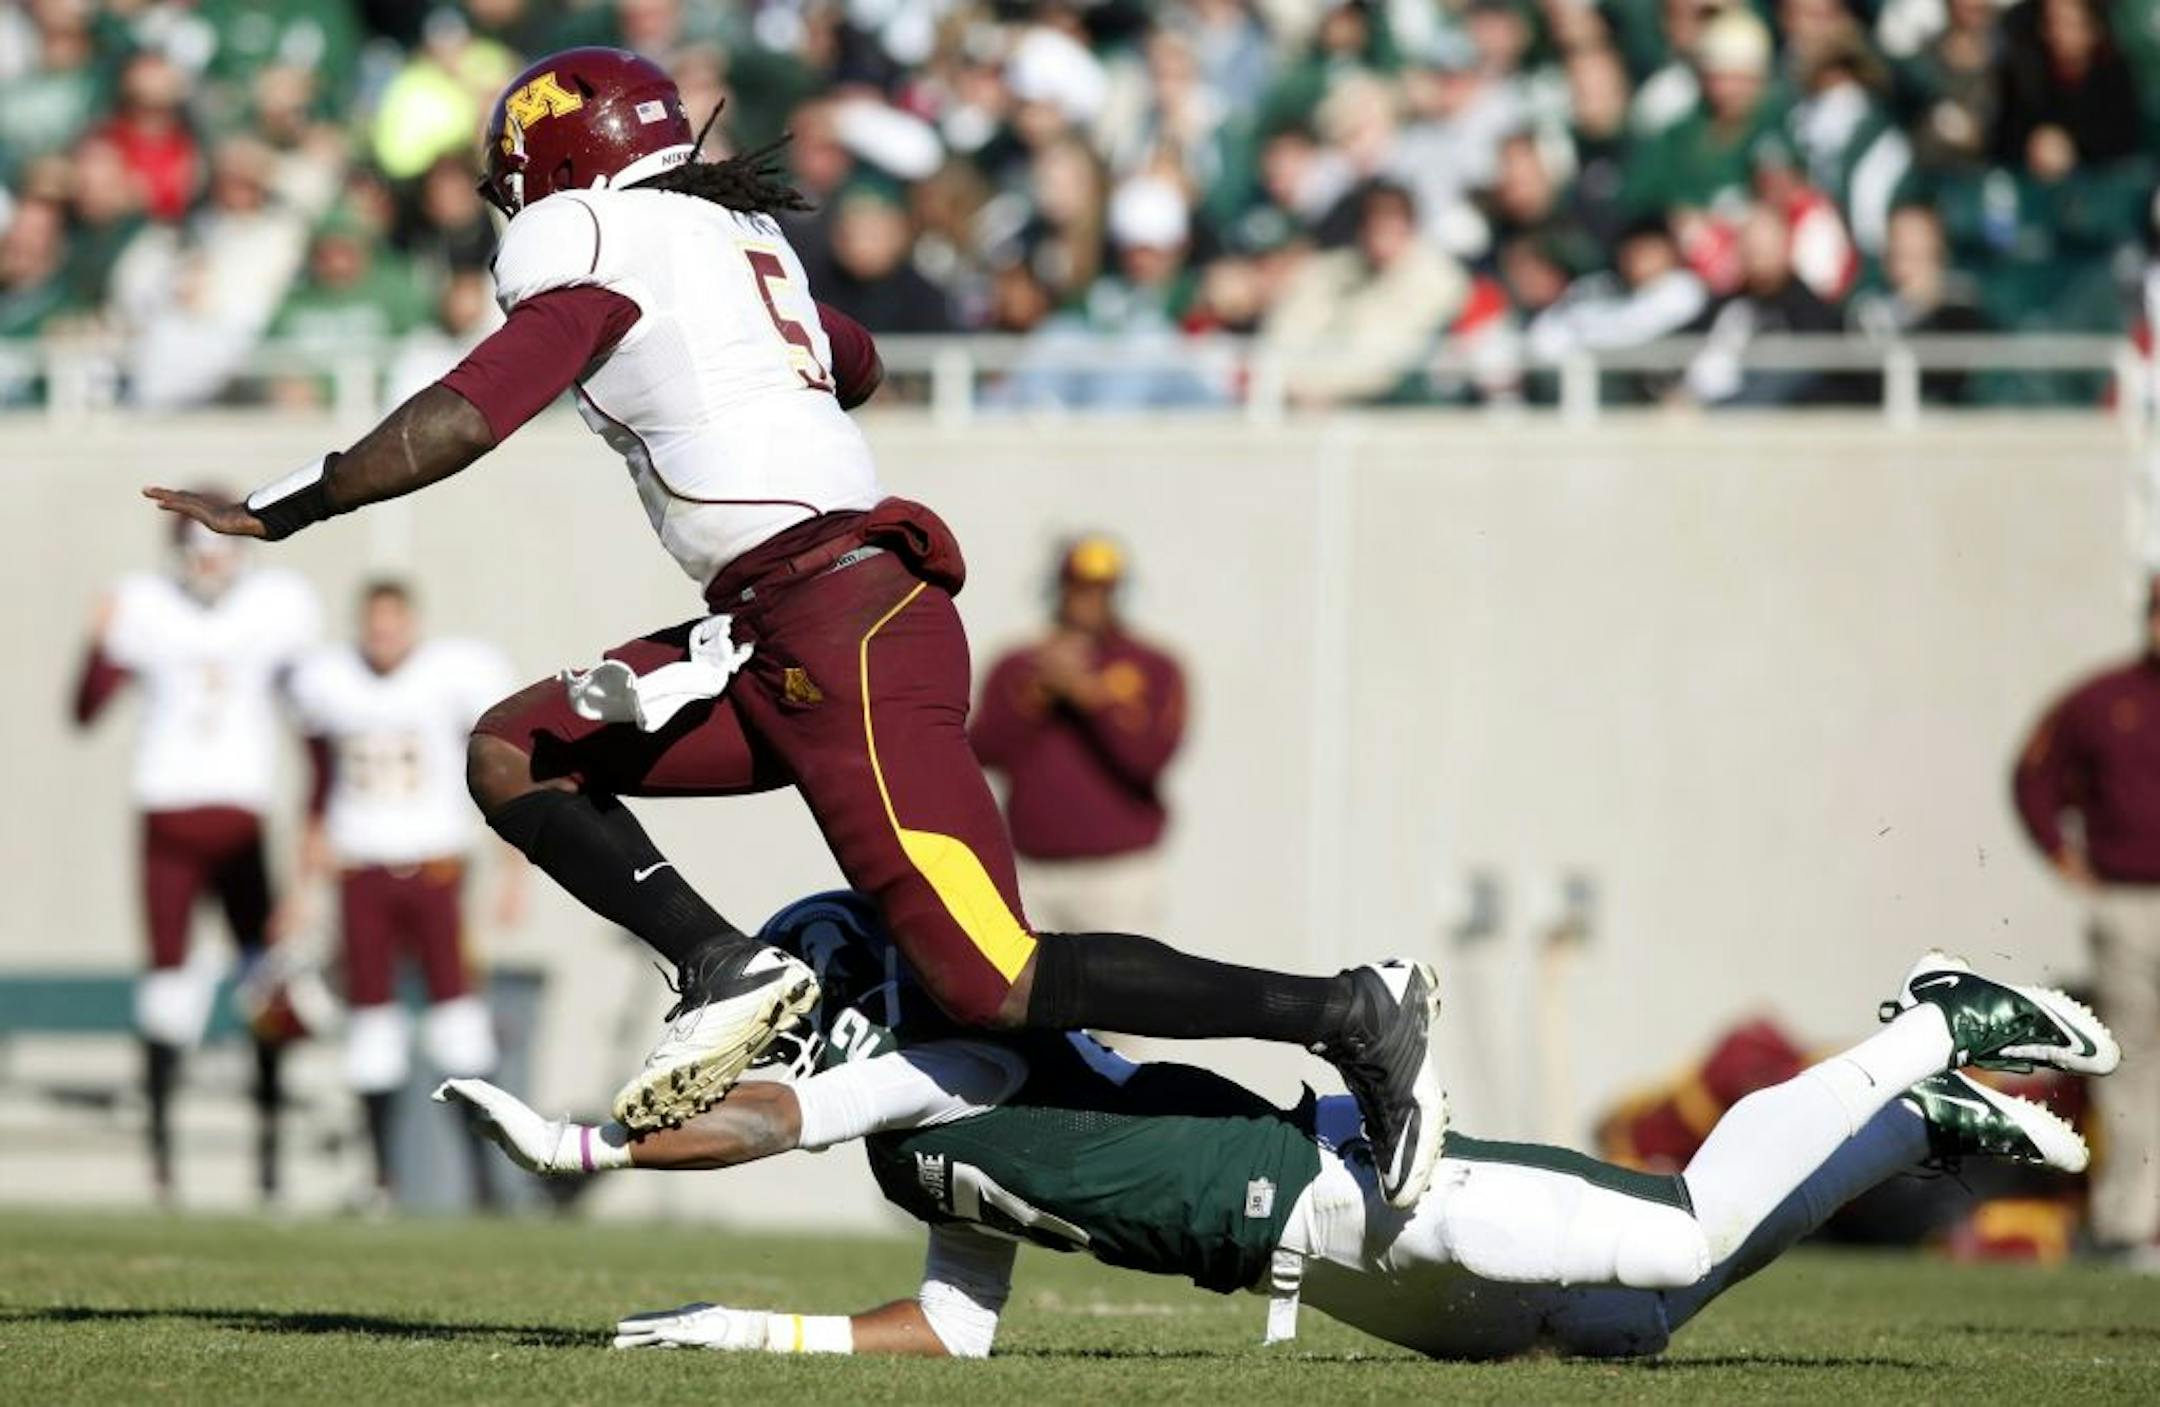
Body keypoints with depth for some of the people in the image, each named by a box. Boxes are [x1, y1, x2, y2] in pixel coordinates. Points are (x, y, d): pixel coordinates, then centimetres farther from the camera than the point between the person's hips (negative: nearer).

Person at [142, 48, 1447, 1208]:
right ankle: (724, 968, -6)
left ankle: (1348, 1013, -13)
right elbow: (858, 366, 41)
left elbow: (463, 419, -11)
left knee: (1000, 987, -14)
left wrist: (283, 507, -2)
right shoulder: (740, 235, 22)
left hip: (844, 631, -10)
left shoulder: (605, 249, -3)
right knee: (510, 753, 10)